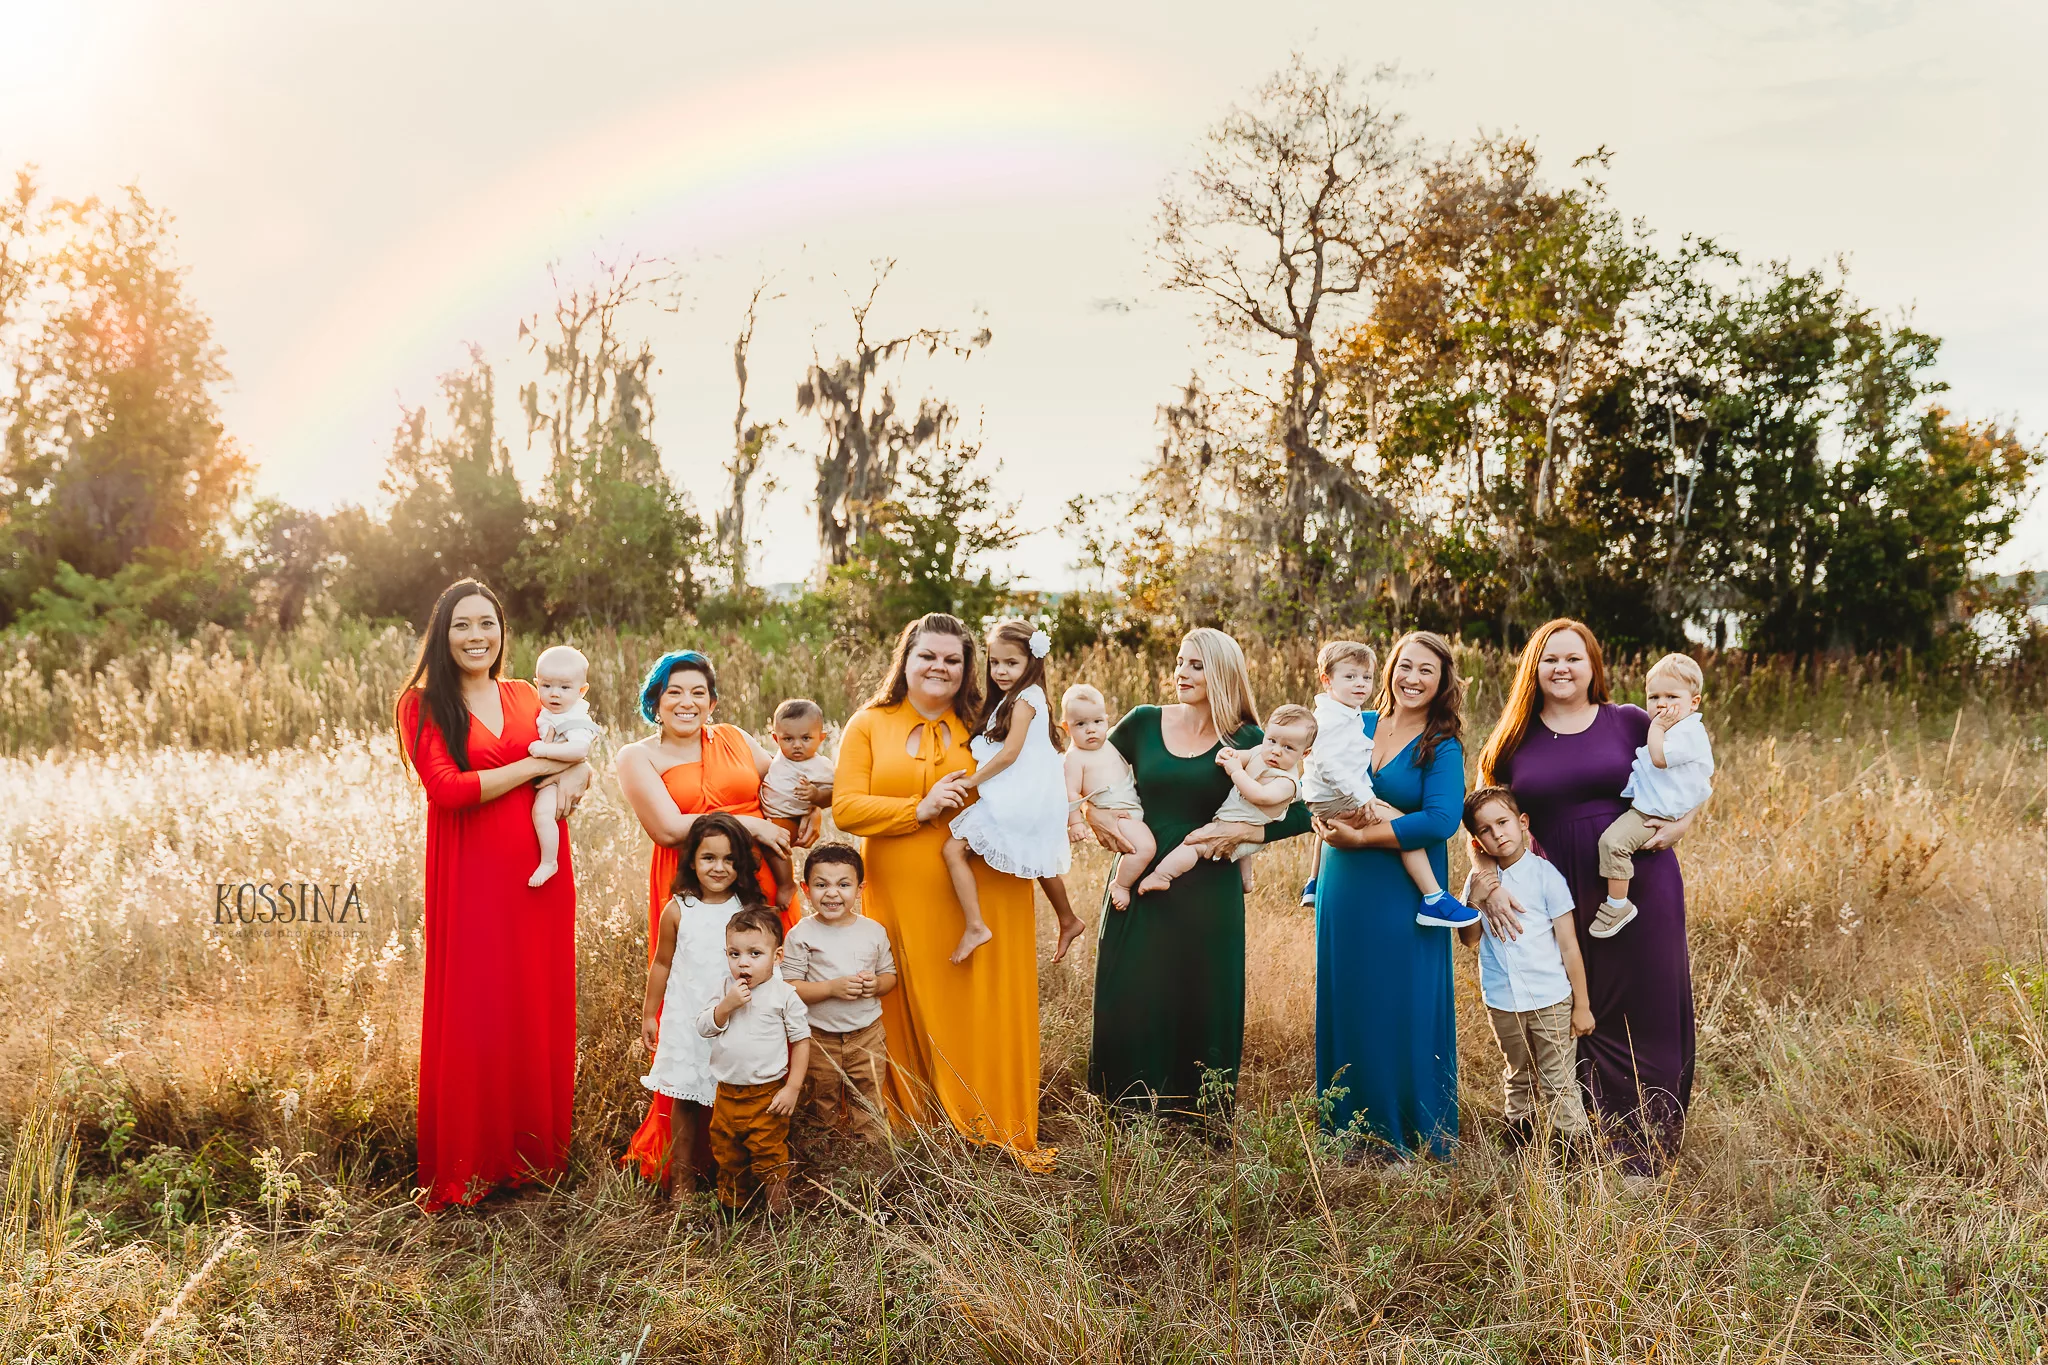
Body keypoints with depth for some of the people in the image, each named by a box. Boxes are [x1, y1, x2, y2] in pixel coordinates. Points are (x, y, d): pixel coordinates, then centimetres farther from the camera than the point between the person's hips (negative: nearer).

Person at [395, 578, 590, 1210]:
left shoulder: (527, 697, 12)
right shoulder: (422, 704, -1)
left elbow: (579, 758, 15)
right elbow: (447, 789, -13)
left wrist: (573, 778, -9)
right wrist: (536, 765, -10)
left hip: (539, 869, 4)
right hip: (471, 877, -4)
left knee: (540, 1006, 8)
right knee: (473, 1014, 0)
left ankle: (537, 1150, 22)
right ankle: (468, 1164, 14)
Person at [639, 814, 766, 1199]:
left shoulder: (749, 910, -3)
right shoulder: (678, 910, -5)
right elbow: (661, 964, 5)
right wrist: (648, 1014, 9)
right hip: (687, 1018, 0)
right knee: (685, 1098, 7)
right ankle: (684, 1171, 22)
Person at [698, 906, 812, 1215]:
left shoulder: (784, 995, -11)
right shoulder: (723, 991, 1)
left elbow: (801, 1041, -7)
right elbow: (704, 1027, -2)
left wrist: (792, 1089, -10)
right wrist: (727, 1005, -19)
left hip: (767, 1096, -5)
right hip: (727, 1093, 5)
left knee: (769, 1155, 2)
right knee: (727, 1154, 19)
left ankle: (778, 1209, 19)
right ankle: (731, 1206, 38)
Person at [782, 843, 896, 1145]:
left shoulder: (874, 931, 0)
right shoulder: (801, 935, -9)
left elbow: (890, 974, 10)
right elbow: (788, 988, -13)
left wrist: (877, 984, -13)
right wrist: (833, 987, -24)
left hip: (867, 1035, 2)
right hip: (819, 1038, -2)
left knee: (869, 1107, 10)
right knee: (823, 1108, 13)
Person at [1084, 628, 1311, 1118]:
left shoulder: (1246, 742, -3)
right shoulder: (1143, 723, 3)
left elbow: (1301, 812, -4)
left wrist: (1245, 830, -16)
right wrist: (1093, 813, -4)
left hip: (1208, 895, -1)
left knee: (1203, 1008, 6)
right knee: (1128, 1004, 5)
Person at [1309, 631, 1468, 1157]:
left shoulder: (1443, 748, -6)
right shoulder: (1355, 726, 8)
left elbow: (1442, 819, -20)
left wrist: (1361, 837, -20)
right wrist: (1328, 823, -1)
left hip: (1404, 897, -5)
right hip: (1344, 891, 5)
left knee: (1405, 1011, 1)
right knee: (1345, 1005, 10)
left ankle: (1415, 1141, 14)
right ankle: (1352, 1129, 24)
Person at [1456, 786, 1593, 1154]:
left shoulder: (1545, 875, -9)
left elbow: (1569, 944, -6)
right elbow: (1469, 939, 3)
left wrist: (1582, 1005, -5)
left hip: (1551, 1001, -4)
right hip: (1502, 1002, 4)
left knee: (1560, 1084, 3)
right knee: (1519, 1079, 20)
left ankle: (1574, 1150, 13)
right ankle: (1519, 1135, 34)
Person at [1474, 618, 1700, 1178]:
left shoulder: (1631, 723, 3)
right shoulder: (1514, 741, 6)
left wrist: (1680, 826, -7)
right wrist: (1487, 885, -7)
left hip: (1640, 892, -1)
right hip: (1561, 901, 1)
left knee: (1643, 1017, 2)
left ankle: (1642, 1152, 14)